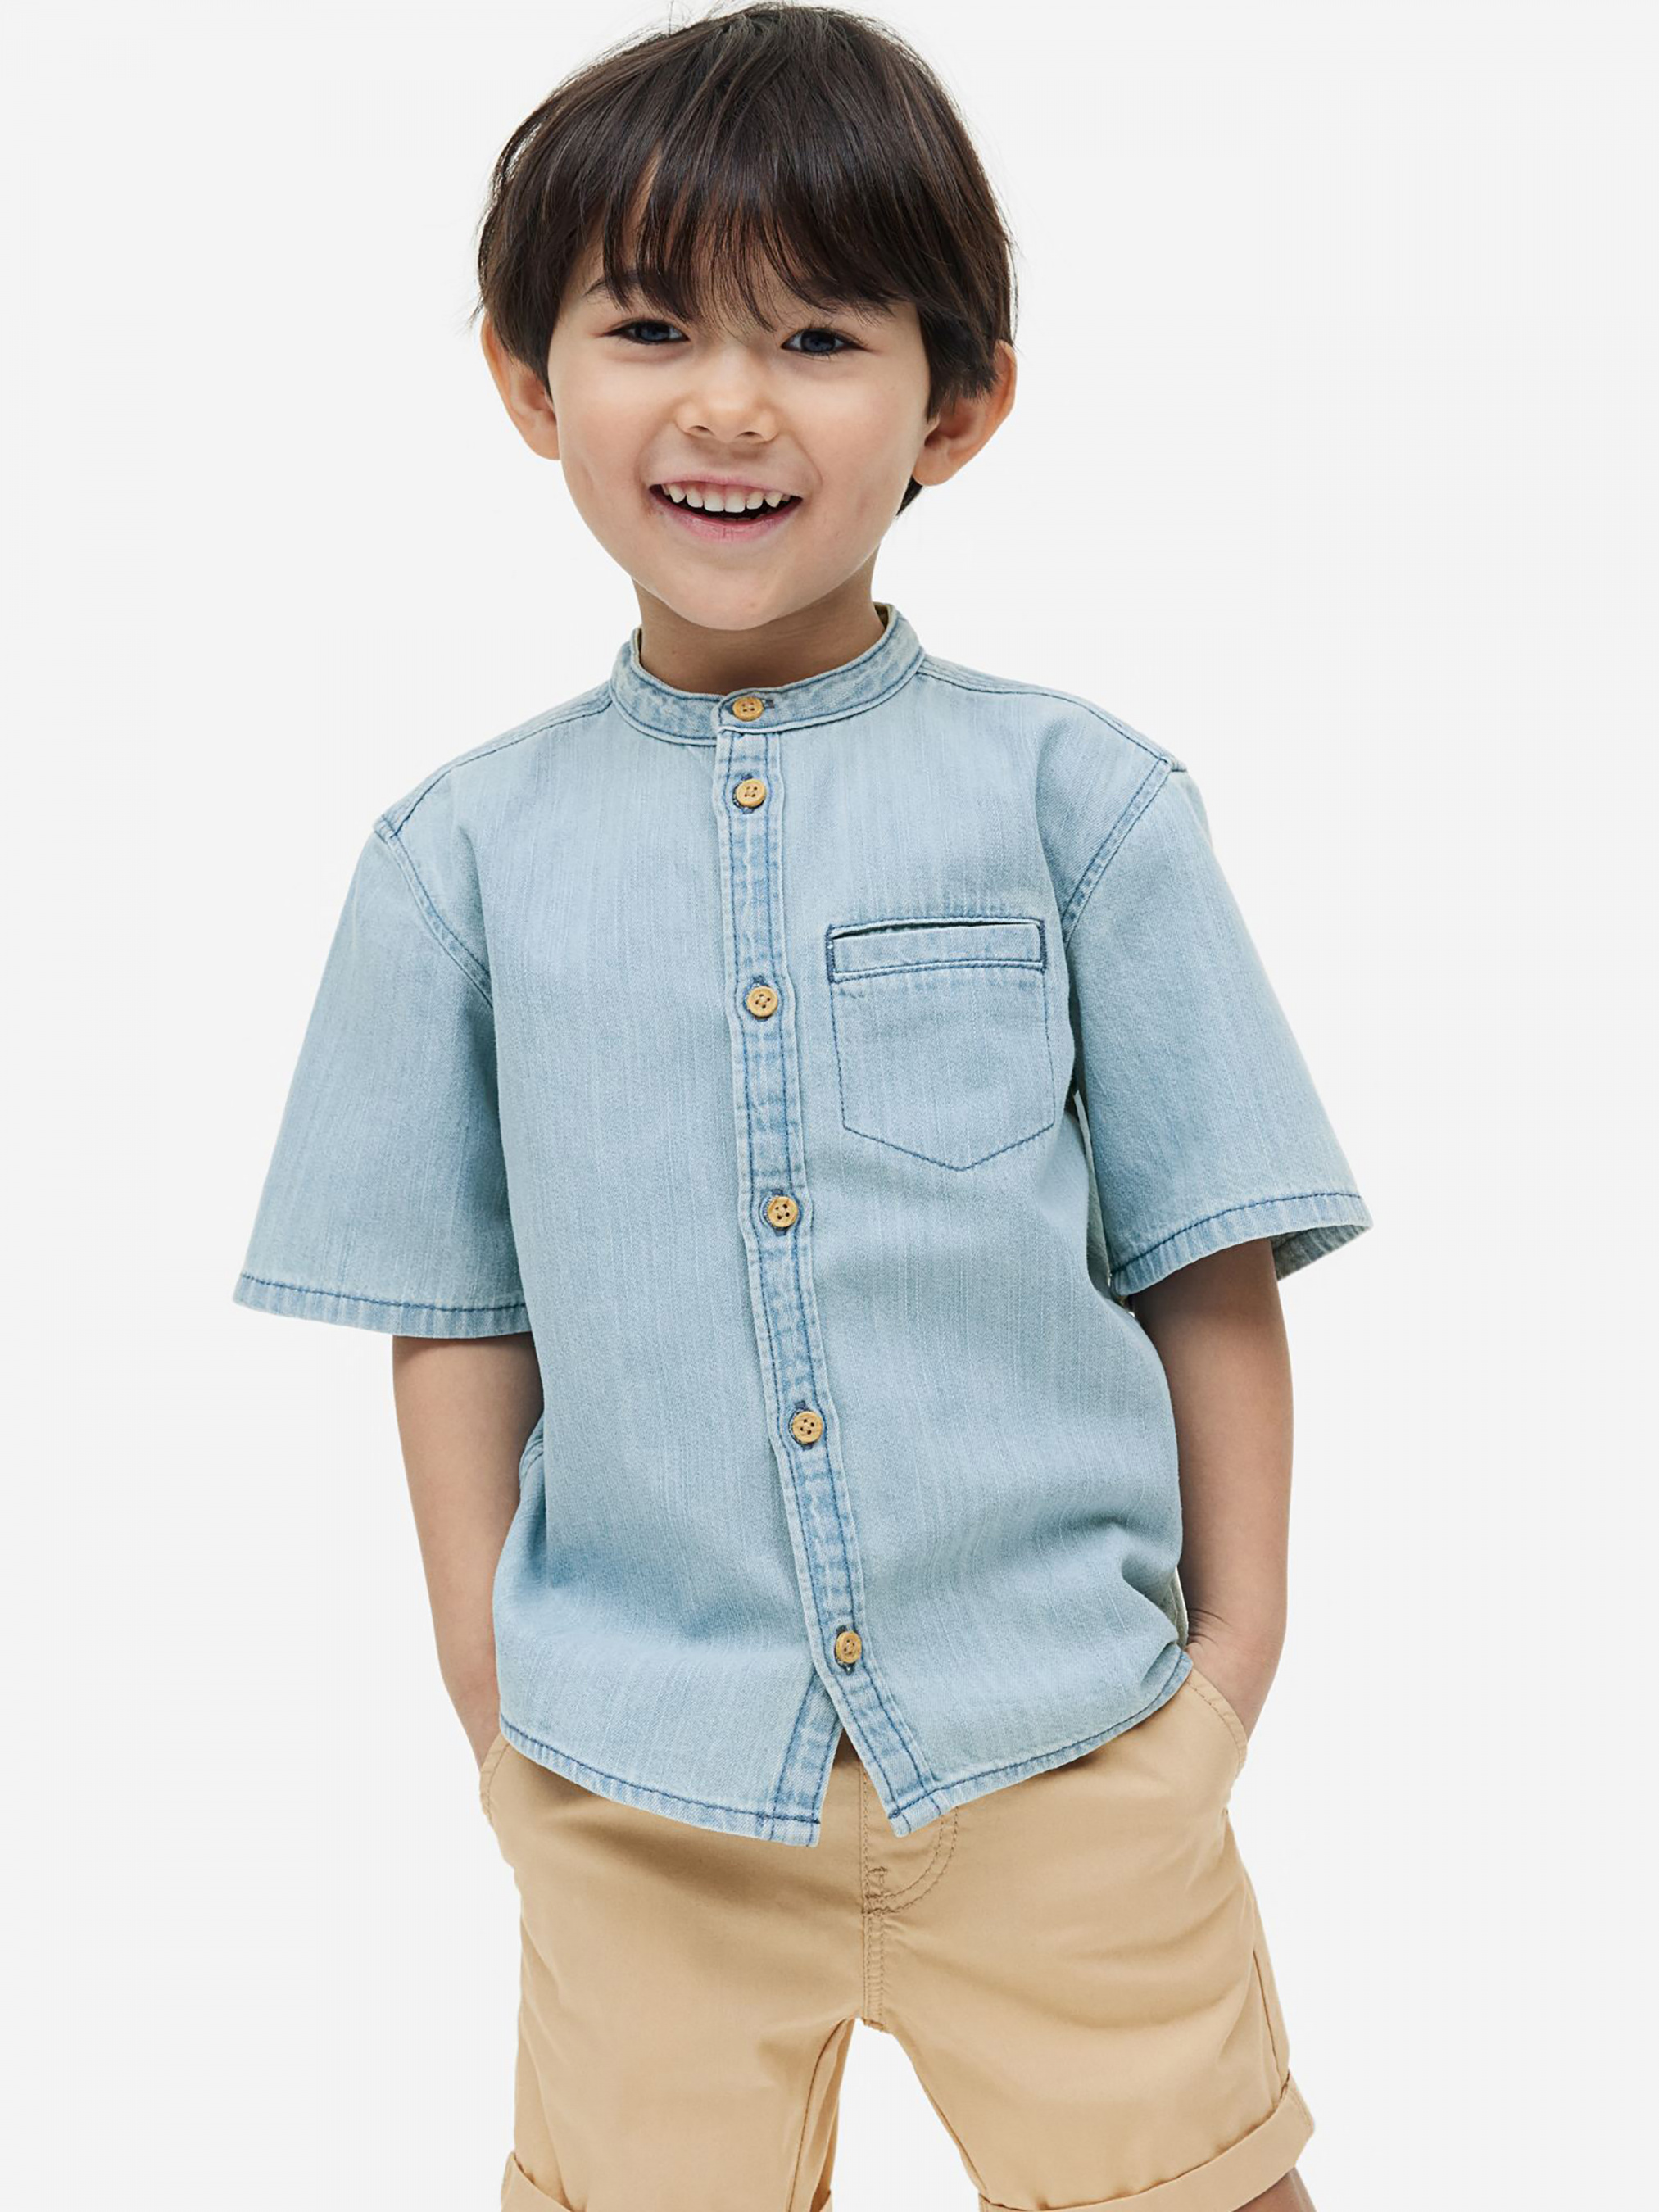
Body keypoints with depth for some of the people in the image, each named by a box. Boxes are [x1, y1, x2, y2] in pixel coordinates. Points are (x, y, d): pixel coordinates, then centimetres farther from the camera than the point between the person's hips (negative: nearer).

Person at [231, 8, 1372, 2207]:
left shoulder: (1078, 798, -3)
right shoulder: (465, 851, 2)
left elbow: (1210, 1258, 0)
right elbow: (459, 1308, 6)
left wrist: (1235, 1652, -1)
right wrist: (492, 1695, 4)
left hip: (1067, 1741, -1)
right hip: (646, 1775, 1)